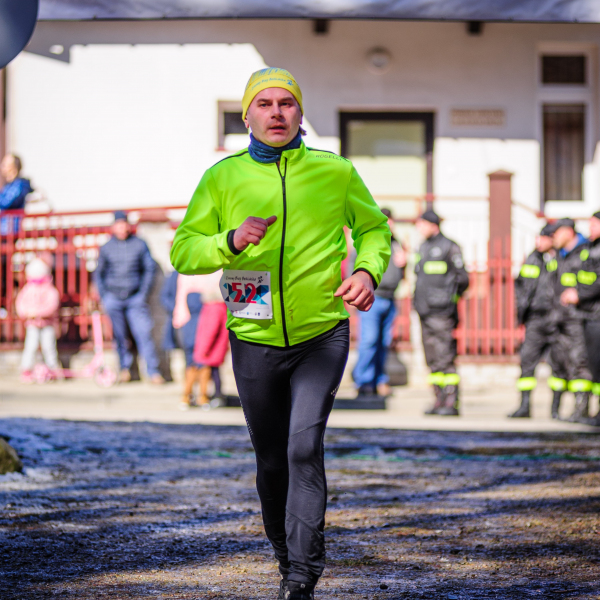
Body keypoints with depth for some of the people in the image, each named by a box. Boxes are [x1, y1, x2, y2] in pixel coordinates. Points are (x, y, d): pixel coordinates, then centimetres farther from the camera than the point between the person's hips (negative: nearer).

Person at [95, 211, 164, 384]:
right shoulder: (106, 248, 4)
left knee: (143, 333, -9)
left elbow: (150, 268, 7)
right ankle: (125, 367, 20)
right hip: (113, 297, 1)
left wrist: (144, 293, 0)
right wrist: (103, 297, 6)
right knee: (119, 336, 3)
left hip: (135, 298, -1)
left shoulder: (139, 245, 1)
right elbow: (99, 273, 13)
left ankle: (153, 371, -6)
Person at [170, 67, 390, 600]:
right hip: (255, 341, 2)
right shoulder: (223, 178, -1)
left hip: (322, 336, -2)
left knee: (304, 445, -19)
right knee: (272, 461, 11)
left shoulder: (335, 172, 0)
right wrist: (231, 240, -22)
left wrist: (368, 271, -7)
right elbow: (183, 251, -3)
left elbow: (374, 228, 14)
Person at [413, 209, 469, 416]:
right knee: (432, 360, 8)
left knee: (445, 359, -10)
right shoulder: (423, 248, 18)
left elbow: (462, 277, -4)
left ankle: (451, 402, -10)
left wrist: (450, 298, -5)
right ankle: (439, 401, 12)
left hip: (442, 313, -8)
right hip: (425, 312, 8)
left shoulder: (449, 247, -5)